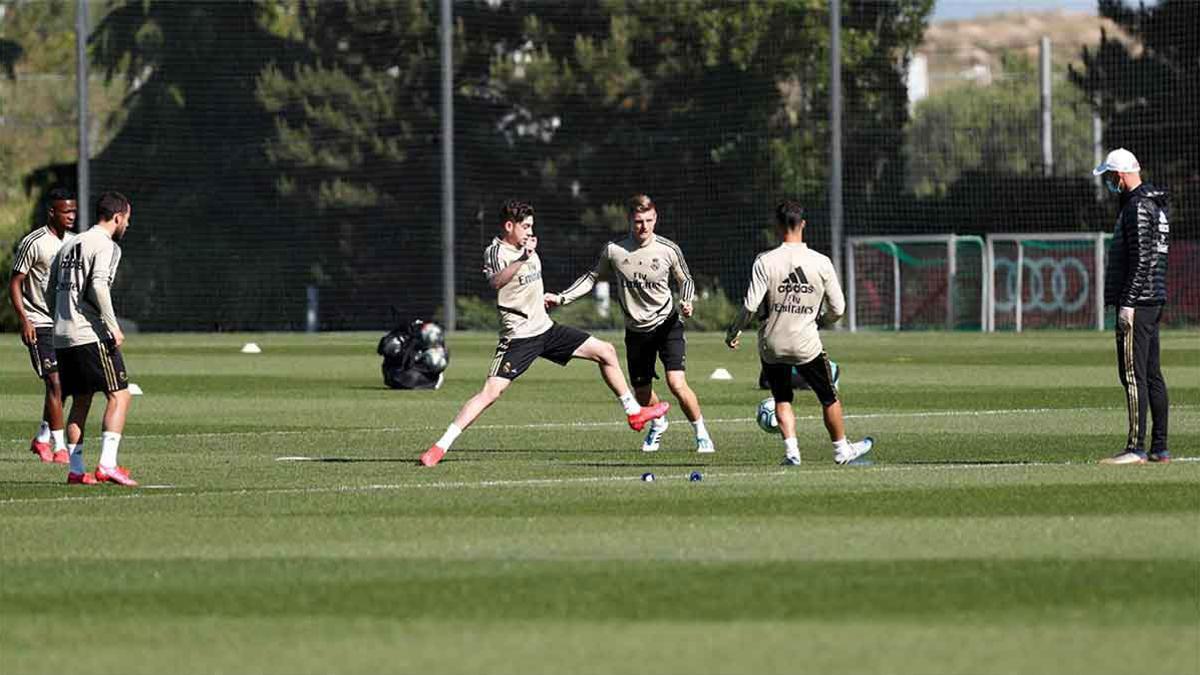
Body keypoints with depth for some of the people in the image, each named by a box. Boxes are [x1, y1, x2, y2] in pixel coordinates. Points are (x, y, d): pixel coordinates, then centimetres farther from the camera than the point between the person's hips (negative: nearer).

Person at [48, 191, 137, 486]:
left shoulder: (70, 246, 19)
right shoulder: (106, 246, -6)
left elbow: (51, 287, 19)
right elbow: (98, 285, -20)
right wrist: (113, 328, -18)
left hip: (62, 336, 8)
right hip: (91, 334, -8)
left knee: (80, 401, 14)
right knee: (119, 395, -5)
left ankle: (75, 469, 11)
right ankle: (107, 464, -16)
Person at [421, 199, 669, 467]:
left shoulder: (528, 249, 11)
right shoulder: (496, 252, -14)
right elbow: (496, 281, -38)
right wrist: (522, 258, -45)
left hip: (545, 328, 8)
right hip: (519, 335, -8)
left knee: (606, 352, 9)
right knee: (491, 391, -19)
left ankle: (634, 412, 22)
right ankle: (441, 446, -17)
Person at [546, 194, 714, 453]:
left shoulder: (668, 249, -10)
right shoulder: (613, 250, -9)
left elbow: (686, 280, 6)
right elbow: (592, 277, 7)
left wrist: (686, 302, -15)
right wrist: (562, 298, 0)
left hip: (667, 324, -2)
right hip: (636, 331, 2)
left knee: (676, 383, -20)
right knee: (642, 394, 10)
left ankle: (702, 434, -2)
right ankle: (658, 424, 44)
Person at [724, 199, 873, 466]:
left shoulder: (765, 261, -11)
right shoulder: (821, 263, -6)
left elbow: (750, 305, -14)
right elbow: (838, 309, -1)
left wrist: (733, 331, 2)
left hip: (771, 345, 0)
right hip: (807, 344, 0)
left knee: (782, 400, 16)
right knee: (830, 399, 18)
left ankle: (791, 451, 2)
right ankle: (842, 450, 29)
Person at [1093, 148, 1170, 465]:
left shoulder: (1138, 207, -14)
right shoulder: (1156, 202, 18)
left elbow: (1141, 258, -20)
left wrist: (1128, 302, -21)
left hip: (1138, 300, -11)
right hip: (1155, 300, 11)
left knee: (1134, 376, -11)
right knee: (1152, 375, 12)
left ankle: (1136, 448, -14)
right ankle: (1160, 448, 14)